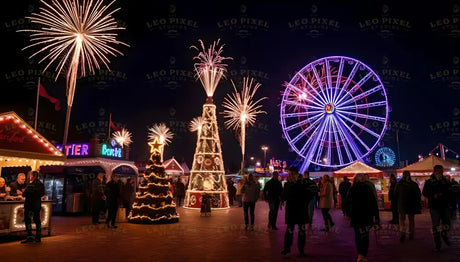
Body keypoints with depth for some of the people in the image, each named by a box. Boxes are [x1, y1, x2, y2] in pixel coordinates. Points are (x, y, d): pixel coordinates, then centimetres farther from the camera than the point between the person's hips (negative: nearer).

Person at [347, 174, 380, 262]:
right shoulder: (368, 188, 0)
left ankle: (360, 254, -2)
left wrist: (348, 213, 12)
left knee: (358, 235, 9)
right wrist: (376, 216, 3)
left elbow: (348, 203, 1)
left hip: (356, 215, -1)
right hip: (367, 215, 1)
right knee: (365, 235, 11)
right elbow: (374, 202, -1)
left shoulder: (352, 189, -2)